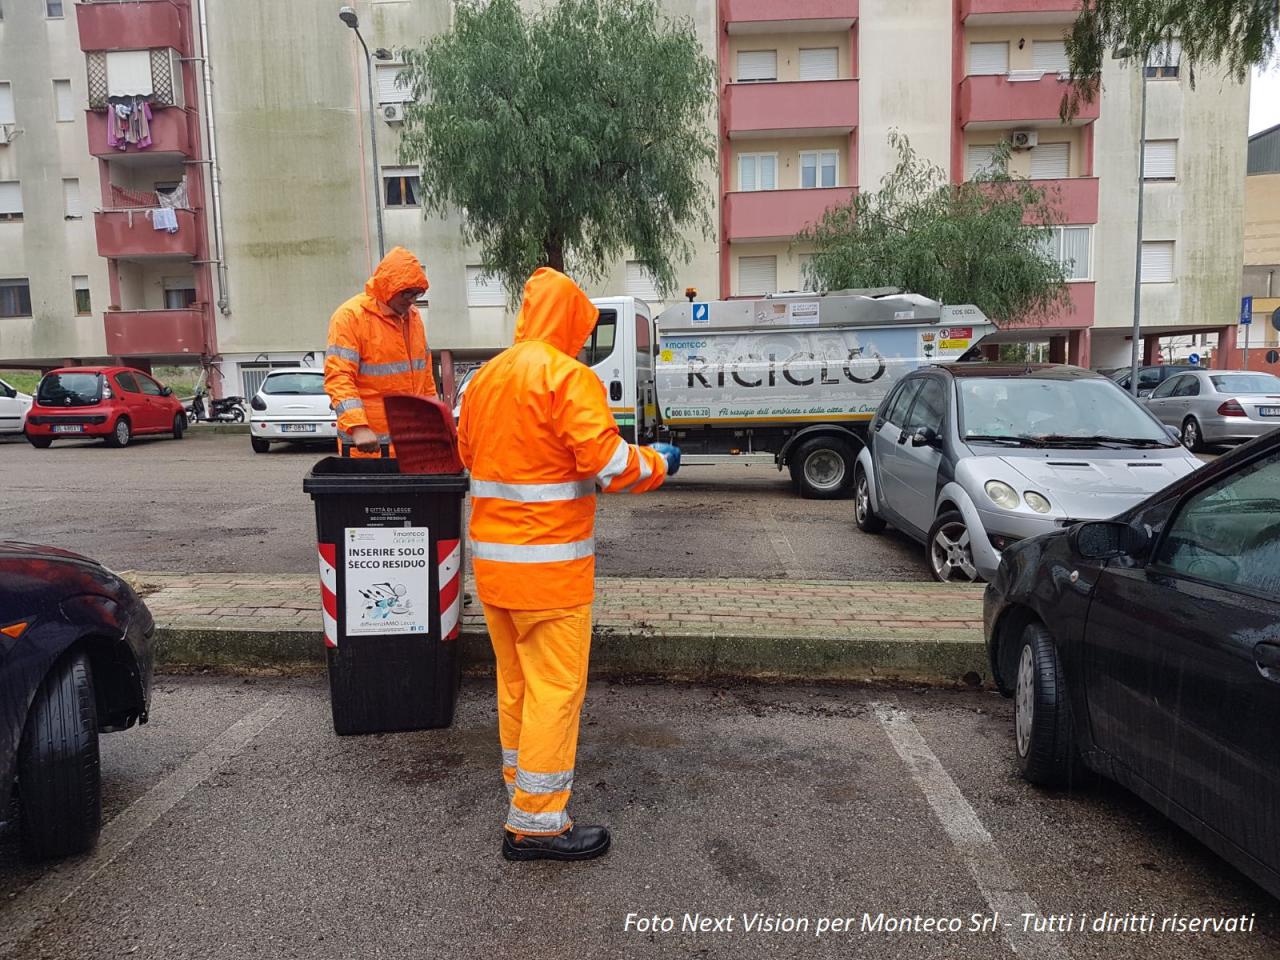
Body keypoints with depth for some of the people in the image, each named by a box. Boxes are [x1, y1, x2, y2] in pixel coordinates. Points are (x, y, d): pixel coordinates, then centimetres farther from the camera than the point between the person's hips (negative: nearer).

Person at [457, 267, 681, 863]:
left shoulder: (484, 378, 9)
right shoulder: (569, 377, -15)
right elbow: (610, 465, -20)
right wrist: (660, 461, -3)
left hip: (492, 560, 8)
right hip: (549, 565, -8)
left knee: (515, 679, 20)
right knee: (556, 689, 0)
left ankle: (521, 779, 35)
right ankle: (536, 822, 8)